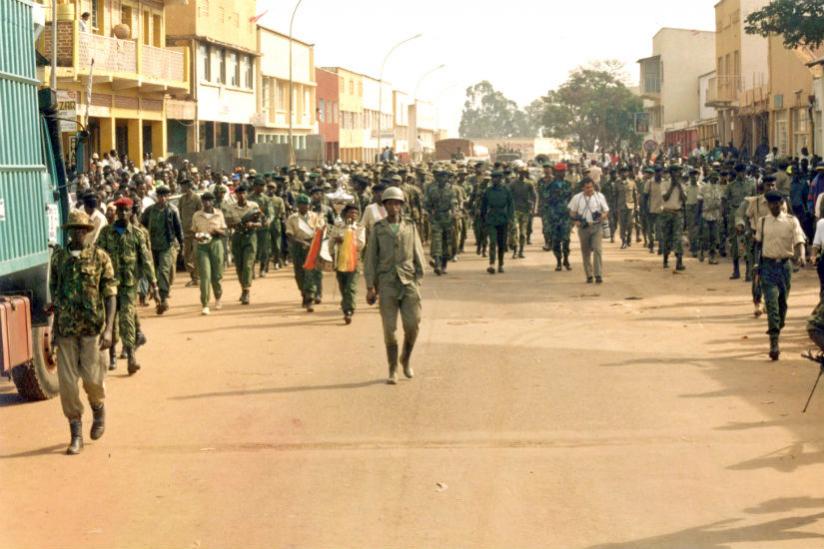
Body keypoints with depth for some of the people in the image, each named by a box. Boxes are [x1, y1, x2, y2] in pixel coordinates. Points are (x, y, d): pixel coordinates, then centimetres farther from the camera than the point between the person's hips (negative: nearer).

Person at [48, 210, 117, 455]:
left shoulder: (100, 257, -2)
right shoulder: (58, 257, 6)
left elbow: (111, 295, -5)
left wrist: (109, 329, -14)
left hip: (92, 327, -2)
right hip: (65, 328, 2)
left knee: (92, 379, -3)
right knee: (67, 382, -1)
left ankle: (99, 410, 32)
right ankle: (76, 435, 9)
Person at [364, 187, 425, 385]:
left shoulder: (410, 228, 9)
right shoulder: (377, 229, 5)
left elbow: (418, 257, 10)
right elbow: (370, 259, 3)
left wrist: (418, 282, 1)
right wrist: (370, 287, -4)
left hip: (408, 281, 1)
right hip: (387, 283, -1)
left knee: (412, 324, -7)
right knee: (389, 328, -3)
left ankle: (406, 358, 19)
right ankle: (393, 370, 7)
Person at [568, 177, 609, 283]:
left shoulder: (600, 197, 3)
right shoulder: (577, 198, 3)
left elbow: (606, 210, 8)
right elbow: (572, 212, 10)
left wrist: (602, 216, -15)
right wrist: (576, 220, -9)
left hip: (596, 227, -1)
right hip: (583, 227, 1)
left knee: (597, 249, -14)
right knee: (586, 252, 6)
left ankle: (598, 275, -14)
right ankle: (589, 275, 16)